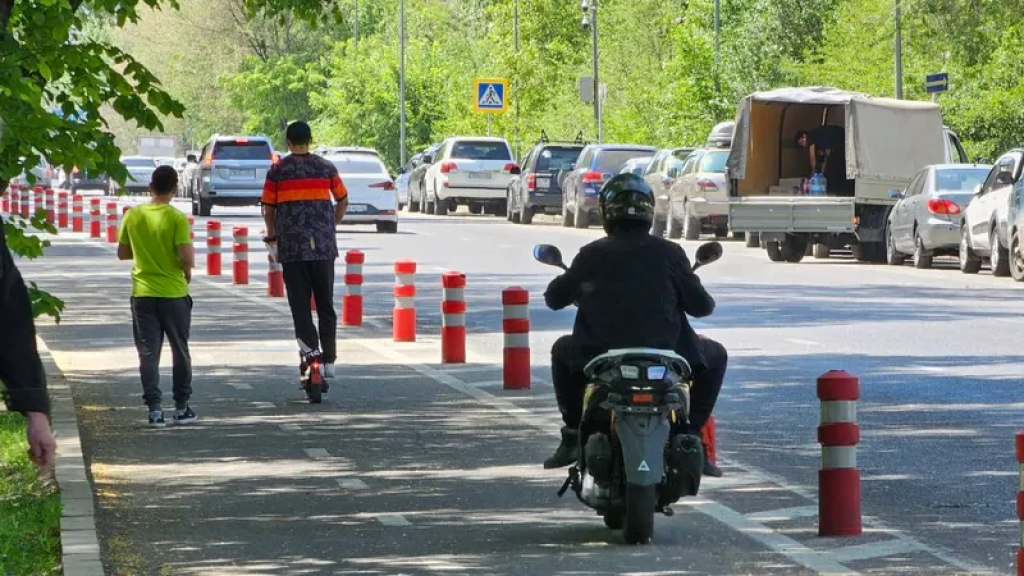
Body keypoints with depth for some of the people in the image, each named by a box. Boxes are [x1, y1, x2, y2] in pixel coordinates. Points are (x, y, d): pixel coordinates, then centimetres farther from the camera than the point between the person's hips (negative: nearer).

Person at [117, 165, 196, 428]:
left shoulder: (133, 216, -1)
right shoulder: (177, 218, -12)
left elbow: (122, 253, 8)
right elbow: (187, 258, -18)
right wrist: (188, 269, 3)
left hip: (142, 294, 2)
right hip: (174, 293, -2)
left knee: (148, 352, 4)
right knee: (180, 351, 12)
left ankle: (154, 408, -3)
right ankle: (182, 407, 18)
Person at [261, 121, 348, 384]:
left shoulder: (277, 171, 0)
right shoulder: (326, 168, 5)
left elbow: (268, 208, 2)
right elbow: (343, 201, 14)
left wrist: (272, 235, 19)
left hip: (291, 247, -2)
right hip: (323, 245, 2)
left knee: (299, 303, 2)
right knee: (326, 303, 10)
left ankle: (309, 347, -19)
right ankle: (329, 360, 9)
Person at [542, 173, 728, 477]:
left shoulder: (591, 255, 1)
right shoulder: (668, 253, -2)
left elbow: (554, 298, 12)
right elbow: (701, 306, 2)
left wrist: (580, 291, 35)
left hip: (599, 357, 2)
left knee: (563, 350, 33)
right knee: (714, 355, 25)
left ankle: (573, 437, 26)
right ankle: (689, 437, 13)